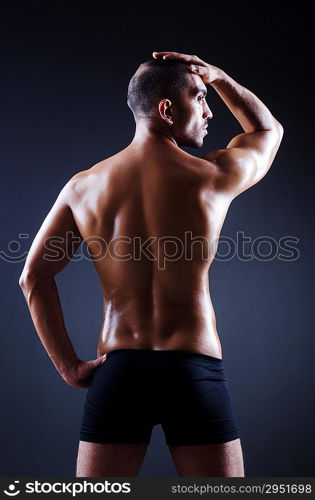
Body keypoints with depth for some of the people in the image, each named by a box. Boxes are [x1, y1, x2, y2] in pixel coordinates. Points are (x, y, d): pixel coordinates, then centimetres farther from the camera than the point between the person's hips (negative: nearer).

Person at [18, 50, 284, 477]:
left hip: (118, 373, 3)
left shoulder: (83, 186, 2)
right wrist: (216, 76, 15)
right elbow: (269, 129, 17)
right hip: (194, 372, -2)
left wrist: (68, 365, 4)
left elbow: (34, 277, 1)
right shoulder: (214, 176, -5)